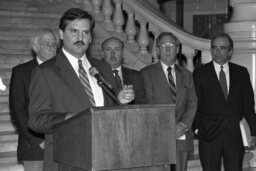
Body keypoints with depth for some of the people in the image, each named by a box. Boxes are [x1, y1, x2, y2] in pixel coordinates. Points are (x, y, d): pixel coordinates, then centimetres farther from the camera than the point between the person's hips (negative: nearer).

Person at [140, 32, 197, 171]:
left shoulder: (186, 75, 17)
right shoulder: (147, 73, 4)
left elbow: (192, 104, 10)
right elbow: (148, 104, -4)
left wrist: (183, 125, -8)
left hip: (181, 136, 4)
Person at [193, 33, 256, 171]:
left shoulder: (241, 73, 9)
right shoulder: (200, 74, 3)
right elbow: (195, 105, 3)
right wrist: (196, 128, -6)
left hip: (235, 137, 2)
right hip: (209, 137, -1)